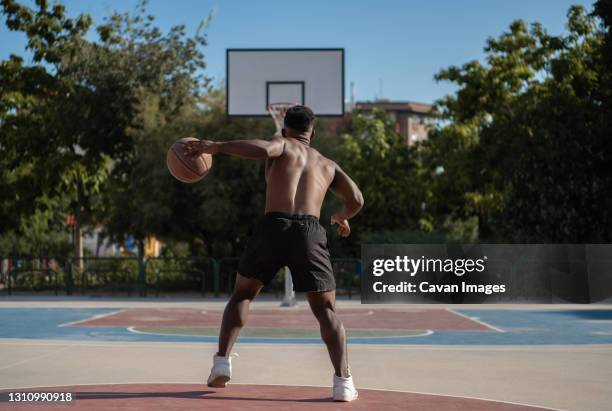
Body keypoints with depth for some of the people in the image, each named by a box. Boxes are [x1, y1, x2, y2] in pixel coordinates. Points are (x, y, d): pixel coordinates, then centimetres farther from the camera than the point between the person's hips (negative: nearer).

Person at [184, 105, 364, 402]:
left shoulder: (283, 144, 19)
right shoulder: (328, 165, 28)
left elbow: (263, 149, -7)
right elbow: (356, 200, 17)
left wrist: (214, 146, -3)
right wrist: (341, 217, 39)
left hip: (272, 227, -1)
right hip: (309, 232, 1)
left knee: (241, 294, 20)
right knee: (327, 312, 11)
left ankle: (221, 362, 8)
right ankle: (343, 381, -5)